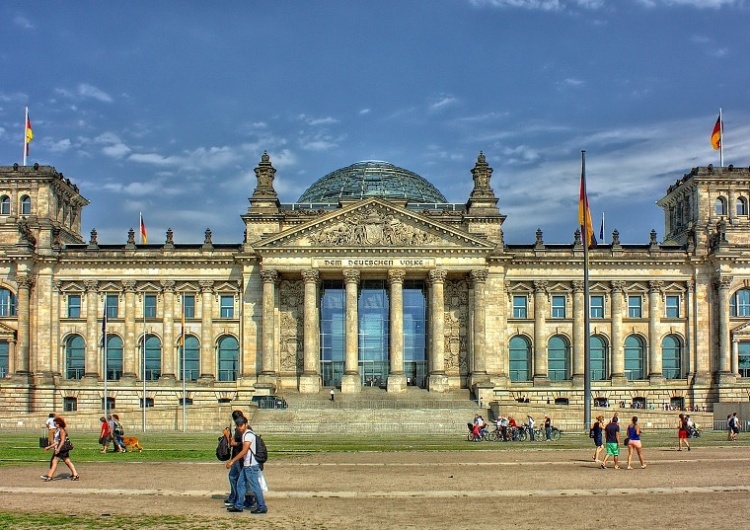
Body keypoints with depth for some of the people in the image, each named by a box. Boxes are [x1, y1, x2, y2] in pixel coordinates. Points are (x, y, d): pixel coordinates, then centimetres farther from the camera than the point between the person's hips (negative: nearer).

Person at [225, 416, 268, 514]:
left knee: (254, 486, -4)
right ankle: (238, 506, 22)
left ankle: (262, 507, 2)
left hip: (251, 465, -10)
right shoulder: (244, 434, 15)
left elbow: (244, 451, -22)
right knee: (240, 484, 14)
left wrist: (232, 461, -21)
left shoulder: (249, 434, -16)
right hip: (246, 465, 10)